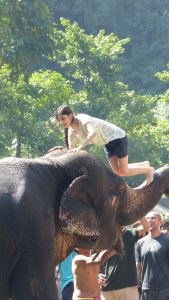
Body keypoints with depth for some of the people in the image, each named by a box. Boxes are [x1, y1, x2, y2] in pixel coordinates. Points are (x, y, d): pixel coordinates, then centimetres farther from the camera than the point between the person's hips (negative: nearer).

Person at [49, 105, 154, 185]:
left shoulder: (83, 119, -30)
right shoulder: (71, 132, -6)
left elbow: (93, 133, -49)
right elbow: (71, 152, -6)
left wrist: (80, 147, -56)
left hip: (117, 137, -8)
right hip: (108, 142, 8)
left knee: (124, 171, -5)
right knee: (117, 171, 11)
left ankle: (149, 169, 21)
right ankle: (144, 165, 33)